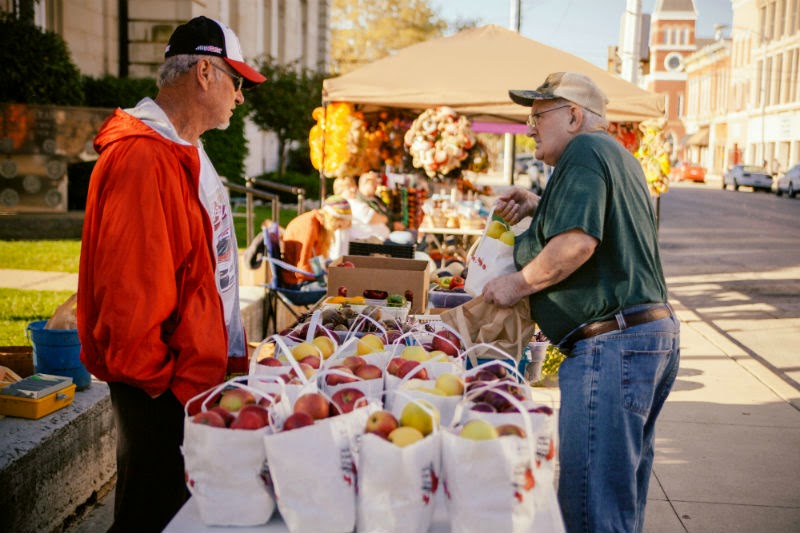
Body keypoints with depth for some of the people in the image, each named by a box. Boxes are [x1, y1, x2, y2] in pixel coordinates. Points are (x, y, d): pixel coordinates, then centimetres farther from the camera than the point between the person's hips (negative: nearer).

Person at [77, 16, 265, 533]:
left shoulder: (183, 150, 14)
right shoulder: (143, 157, -21)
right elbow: (128, 287, -25)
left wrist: (226, 351, 19)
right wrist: (159, 383, -17)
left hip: (197, 370, 10)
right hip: (161, 391, -10)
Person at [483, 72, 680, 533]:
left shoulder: (584, 150, -9)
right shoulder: (618, 155, 22)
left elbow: (578, 241, -23)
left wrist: (518, 284, -10)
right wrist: (539, 205, 18)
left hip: (611, 344, -11)